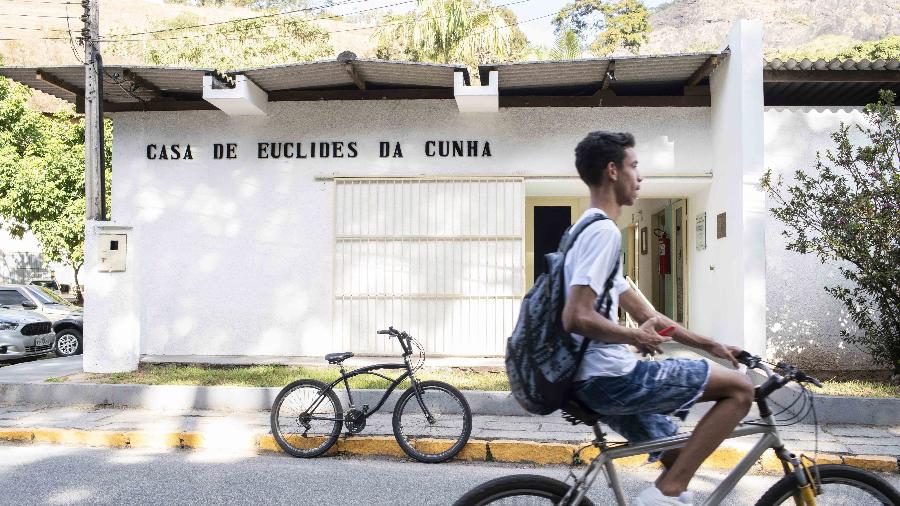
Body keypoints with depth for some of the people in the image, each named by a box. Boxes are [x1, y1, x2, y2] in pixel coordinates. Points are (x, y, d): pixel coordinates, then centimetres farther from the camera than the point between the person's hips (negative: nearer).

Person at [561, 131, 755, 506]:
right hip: (610, 377, -10)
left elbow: (645, 313, 22)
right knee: (740, 388, -5)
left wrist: (711, 346, 22)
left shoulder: (590, 230, 20)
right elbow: (576, 318, -25)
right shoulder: (603, 231, -13)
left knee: (681, 462, 22)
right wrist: (636, 339, -10)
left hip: (595, 382, 10)